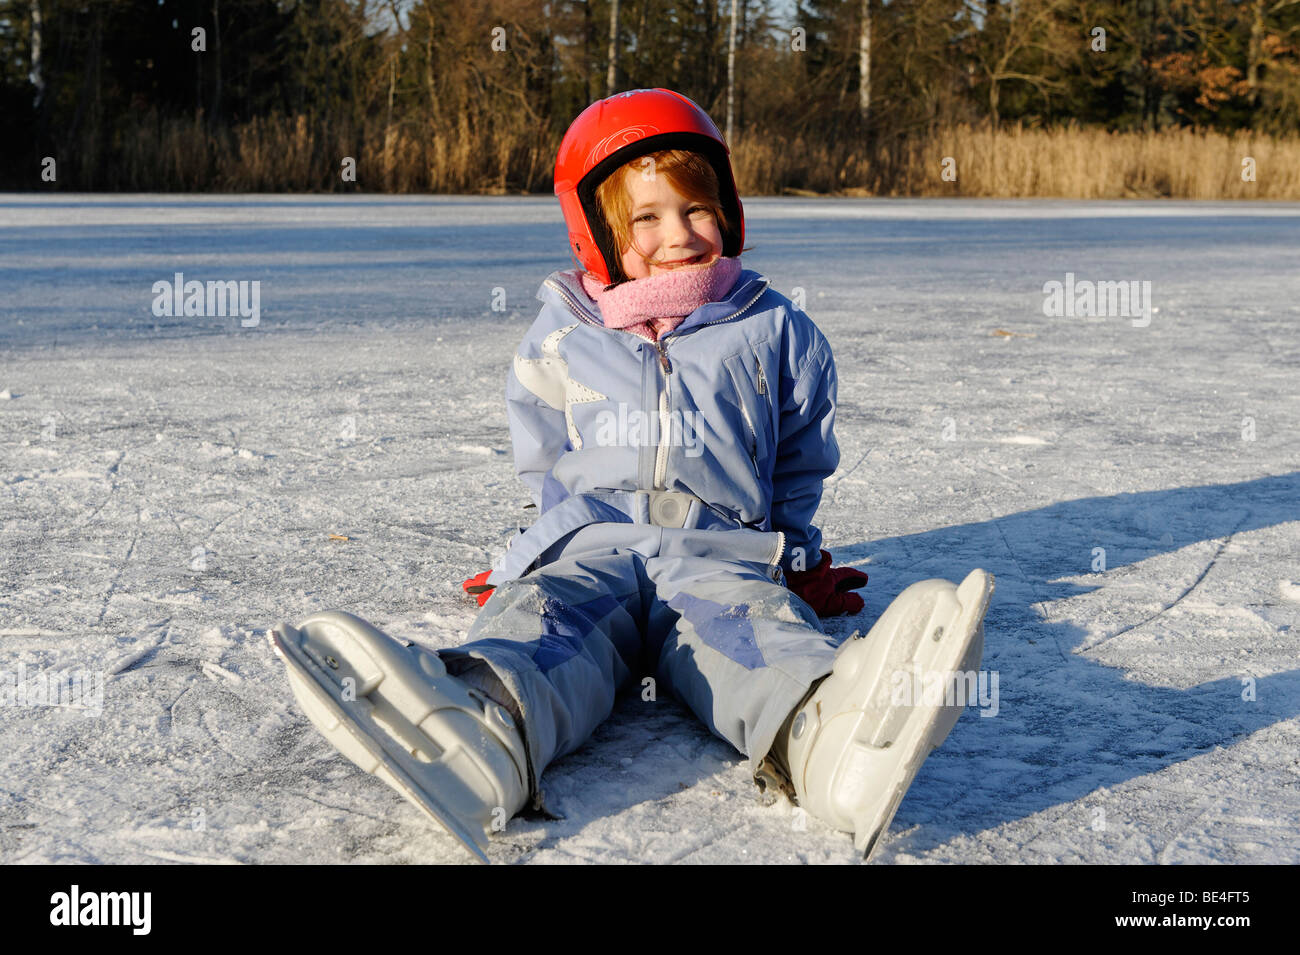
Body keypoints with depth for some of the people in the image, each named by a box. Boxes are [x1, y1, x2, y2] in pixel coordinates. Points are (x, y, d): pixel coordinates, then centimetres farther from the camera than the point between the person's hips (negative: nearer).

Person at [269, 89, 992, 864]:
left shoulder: (772, 329, 17)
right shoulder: (563, 337, 18)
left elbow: (799, 464, 27)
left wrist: (794, 559, 21)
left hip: (721, 552, 0)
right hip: (587, 545, 1)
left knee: (751, 625, -37)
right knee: (544, 620, -35)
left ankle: (824, 740, -73)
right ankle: (480, 744, -71)